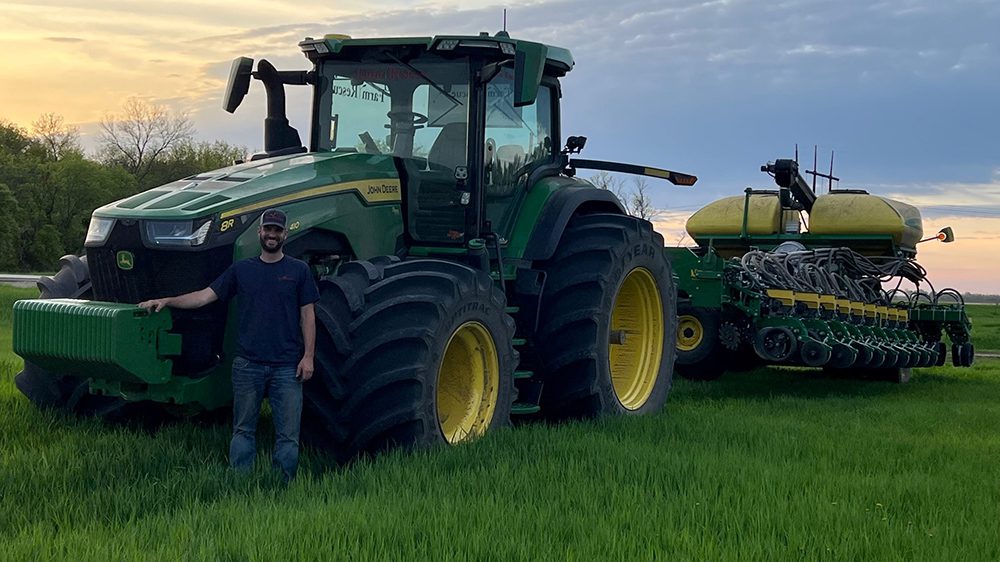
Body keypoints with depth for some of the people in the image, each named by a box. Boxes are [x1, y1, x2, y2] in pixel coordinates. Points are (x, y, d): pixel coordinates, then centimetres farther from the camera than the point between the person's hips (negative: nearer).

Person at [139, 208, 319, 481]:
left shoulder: (298, 270, 5)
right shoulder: (241, 270, 8)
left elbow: (307, 315, 4)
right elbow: (204, 296, 4)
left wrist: (308, 356, -4)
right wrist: (166, 301, -9)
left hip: (287, 366, -1)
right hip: (248, 364, 1)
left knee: (288, 434, 0)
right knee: (243, 430, 8)